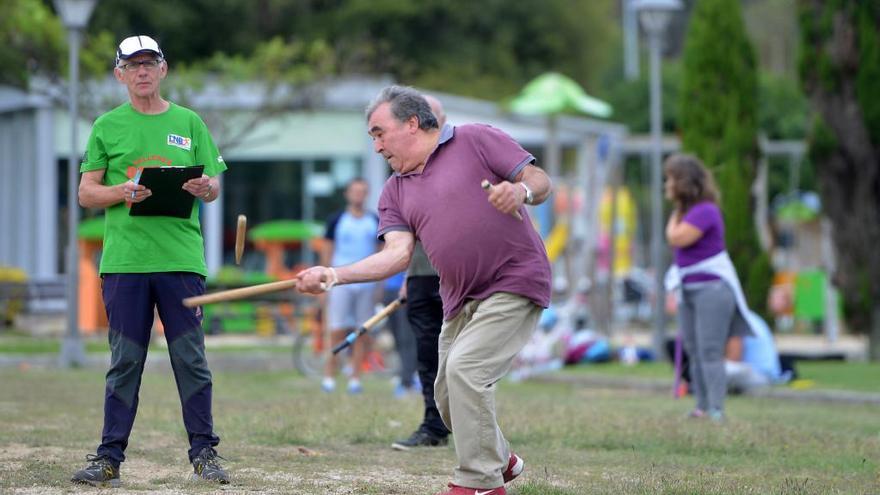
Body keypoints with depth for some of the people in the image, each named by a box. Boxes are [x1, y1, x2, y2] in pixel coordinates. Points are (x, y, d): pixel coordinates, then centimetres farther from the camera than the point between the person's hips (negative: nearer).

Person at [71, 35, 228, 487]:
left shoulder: (189, 123, 12)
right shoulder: (107, 126, 10)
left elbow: (214, 187, 11)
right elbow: (86, 193, 7)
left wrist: (203, 187, -12)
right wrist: (121, 191, -12)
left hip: (181, 258, 0)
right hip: (124, 259, 0)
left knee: (191, 359, -2)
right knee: (125, 361, 0)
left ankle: (204, 453, 3)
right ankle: (109, 457, 3)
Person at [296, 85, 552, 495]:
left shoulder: (476, 140, -3)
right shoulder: (395, 192, 12)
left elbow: (540, 181, -4)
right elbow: (398, 253, -3)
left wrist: (521, 191, -28)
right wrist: (334, 275, -17)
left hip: (515, 282, -7)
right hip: (461, 301, 7)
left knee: (465, 369, -22)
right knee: (449, 399, 9)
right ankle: (501, 461, 36)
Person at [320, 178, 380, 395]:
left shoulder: (375, 222, 10)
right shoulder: (337, 220, 4)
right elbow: (327, 251, 6)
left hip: (366, 285, 2)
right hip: (341, 283, -2)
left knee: (362, 334, 1)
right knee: (337, 332, -7)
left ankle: (355, 378, 6)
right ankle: (329, 376, 0)